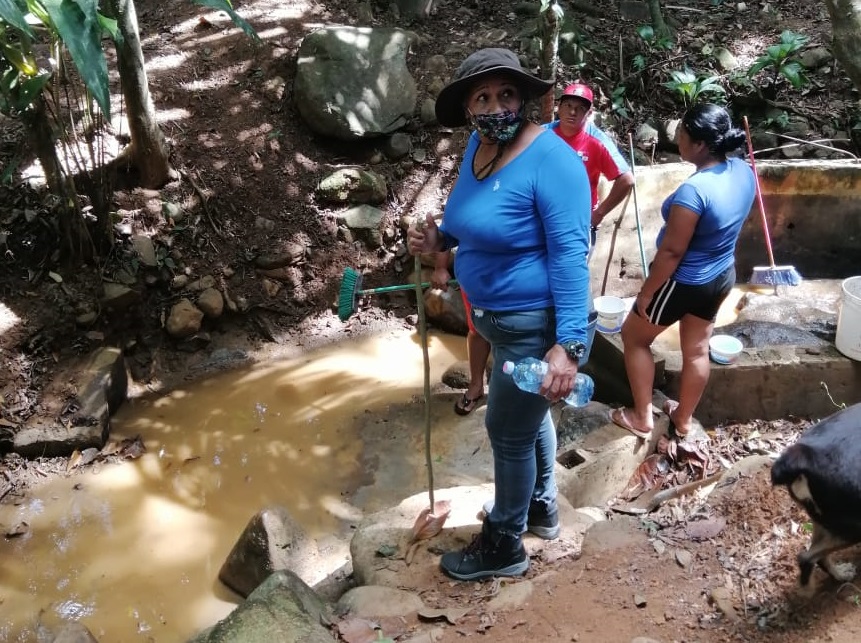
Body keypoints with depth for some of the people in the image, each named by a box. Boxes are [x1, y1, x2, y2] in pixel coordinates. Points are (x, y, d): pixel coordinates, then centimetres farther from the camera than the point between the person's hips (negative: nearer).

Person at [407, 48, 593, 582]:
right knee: (529, 415, 25)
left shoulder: (551, 159, -25)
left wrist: (569, 344, -32)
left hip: (535, 325, -9)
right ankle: (542, 508, 49)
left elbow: (570, 254, -28)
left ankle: (504, 547, 27)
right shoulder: (478, 146, 1)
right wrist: (440, 239, 0)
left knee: (508, 431, 6)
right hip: (500, 317, 9)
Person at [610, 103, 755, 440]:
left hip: (685, 283, -8)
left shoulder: (693, 190, -33)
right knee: (697, 350, 22)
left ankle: (642, 417, 24)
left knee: (634, 336, 15)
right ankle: (684, 418, 40)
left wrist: (646, 292, -14)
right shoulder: (743, 171, -7)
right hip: (722, 276, 8)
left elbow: (672, 252, -26)